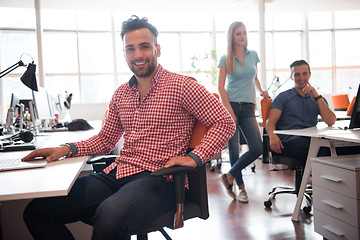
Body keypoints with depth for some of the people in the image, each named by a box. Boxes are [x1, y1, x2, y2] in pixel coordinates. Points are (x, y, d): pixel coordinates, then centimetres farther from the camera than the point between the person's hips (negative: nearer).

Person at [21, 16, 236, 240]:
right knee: (36, 211, -6)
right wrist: (68, 149, 7)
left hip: (157, 177, -6)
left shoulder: (182, 85, -2)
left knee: (109, 217, -38)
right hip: (116, 174, 6)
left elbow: (225, 122, -4)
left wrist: (195, 157, -15)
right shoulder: (121, 94, 16)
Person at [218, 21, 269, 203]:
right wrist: (229, 110, -12)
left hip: (248, 107, 4)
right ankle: (241, 187, 16)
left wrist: (261, 91, 8)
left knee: (257, 148, -9)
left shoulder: (253, 55, 14)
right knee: (234, 148, -1)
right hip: (231, 105, -3)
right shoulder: (225, 59, 3)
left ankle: (229, 176, 9)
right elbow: (221, 87, -2)